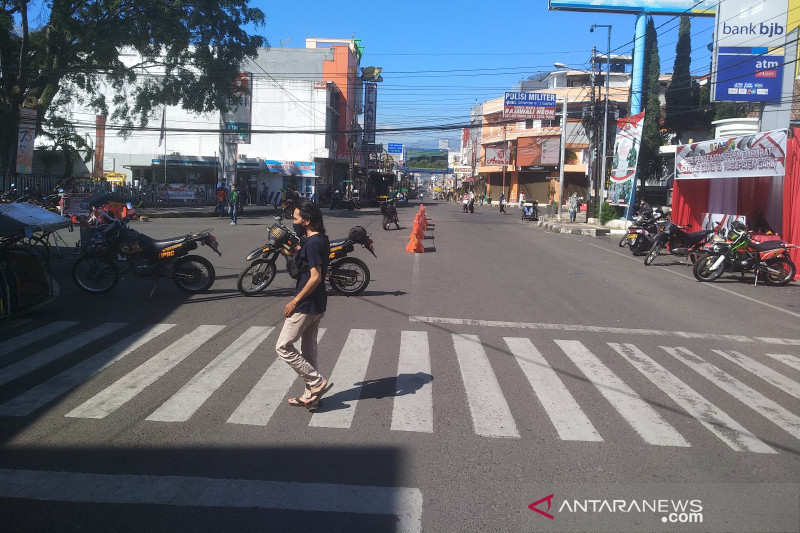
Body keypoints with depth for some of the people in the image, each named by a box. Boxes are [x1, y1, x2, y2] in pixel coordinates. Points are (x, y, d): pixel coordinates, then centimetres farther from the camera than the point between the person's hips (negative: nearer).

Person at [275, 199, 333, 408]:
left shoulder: (312, 243, -20)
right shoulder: (322, 240, 10)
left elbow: (315, 277, -23)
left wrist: (295, 302, -19)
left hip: (306, 305, -10)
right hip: (318, 304, 10)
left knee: (283, 346, -2)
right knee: (308, 348, 15)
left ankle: (317, 382, -1)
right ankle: (310, 394, 23)